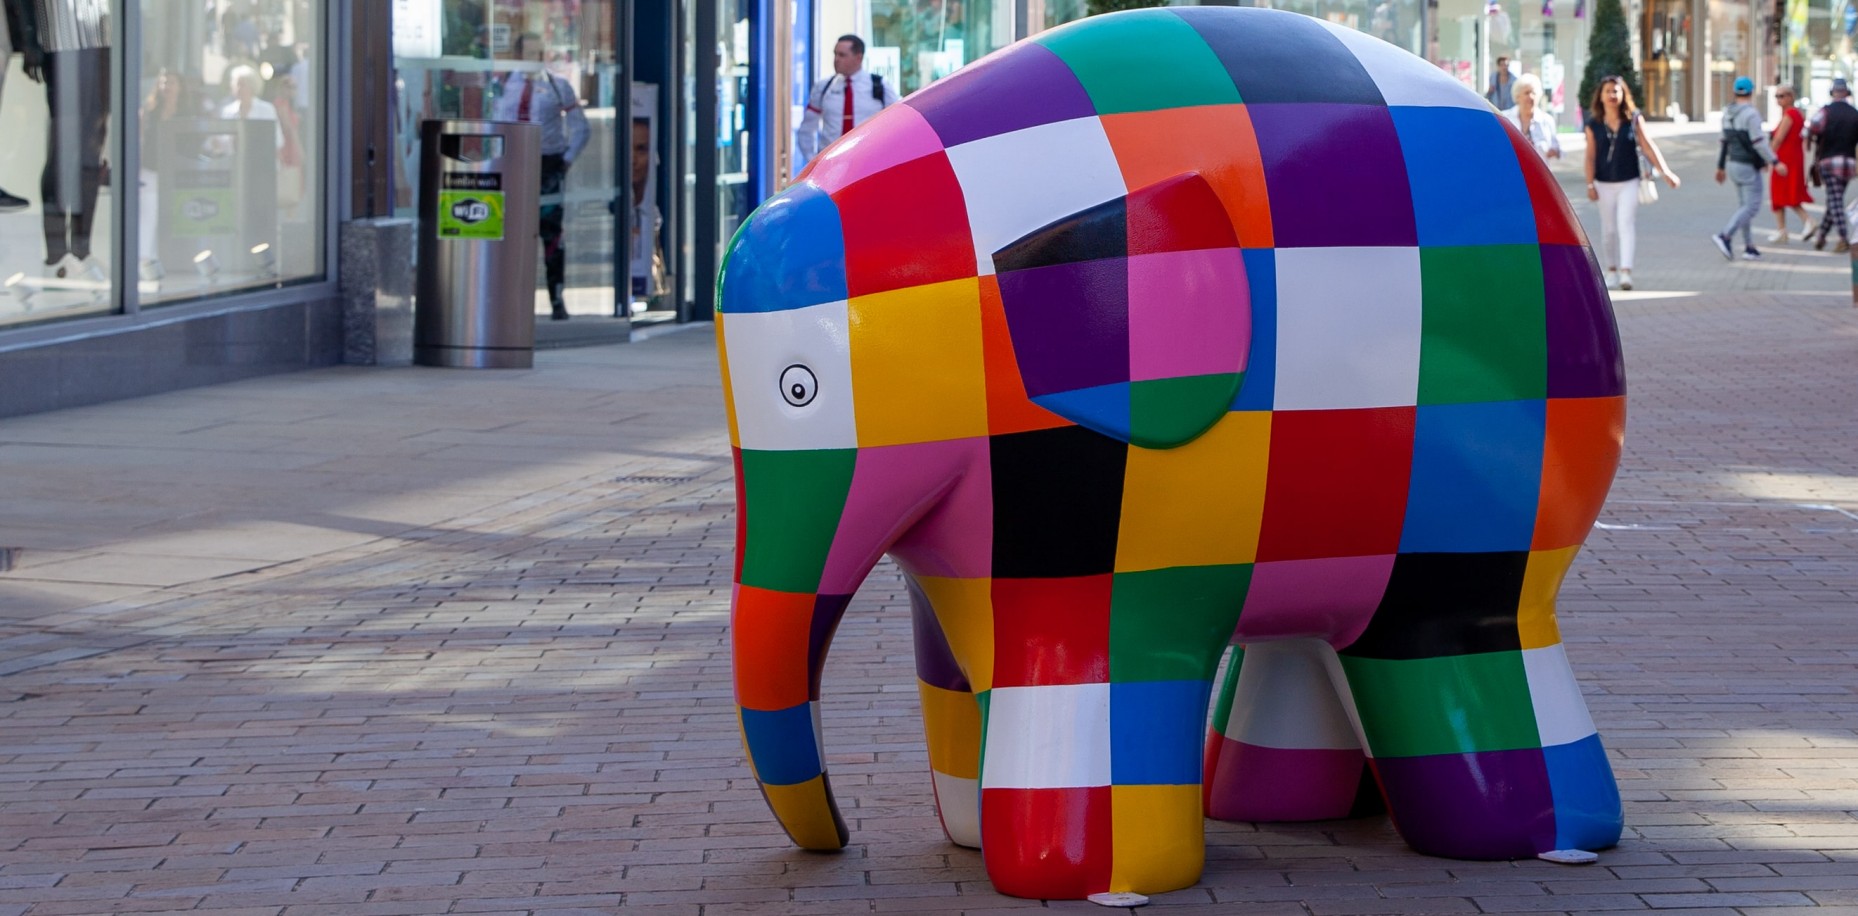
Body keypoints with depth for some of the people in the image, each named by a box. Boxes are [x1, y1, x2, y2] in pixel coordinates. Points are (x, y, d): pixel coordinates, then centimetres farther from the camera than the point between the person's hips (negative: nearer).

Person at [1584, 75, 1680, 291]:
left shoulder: (1633, 120, -2)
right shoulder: (1593, 126, -1)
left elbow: (1648, 147, -2)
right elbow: (1591, 157, -1)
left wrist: (1666, 171, -7)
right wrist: (1590, 185, -7)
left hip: (1629, 182, -1)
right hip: (1605, 184, 1)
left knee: (1626, 225, -12)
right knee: (1609, 229, 7)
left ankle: (1626, 272, -18)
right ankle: (1612, 271, 22)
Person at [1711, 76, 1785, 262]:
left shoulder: (1727, 113, 7)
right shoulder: (1751, 114, -17)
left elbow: (1724, 142, 13)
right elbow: (1758, 142, -22)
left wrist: (1720, 167, 20)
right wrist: (1775, 162, -18)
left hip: (1733, 164, 8)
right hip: (1749, 167, -8)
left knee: (1746, 206, 13)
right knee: (1751, 206, -6)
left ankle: (1749, 247, 11)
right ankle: (1725, 236, -20)